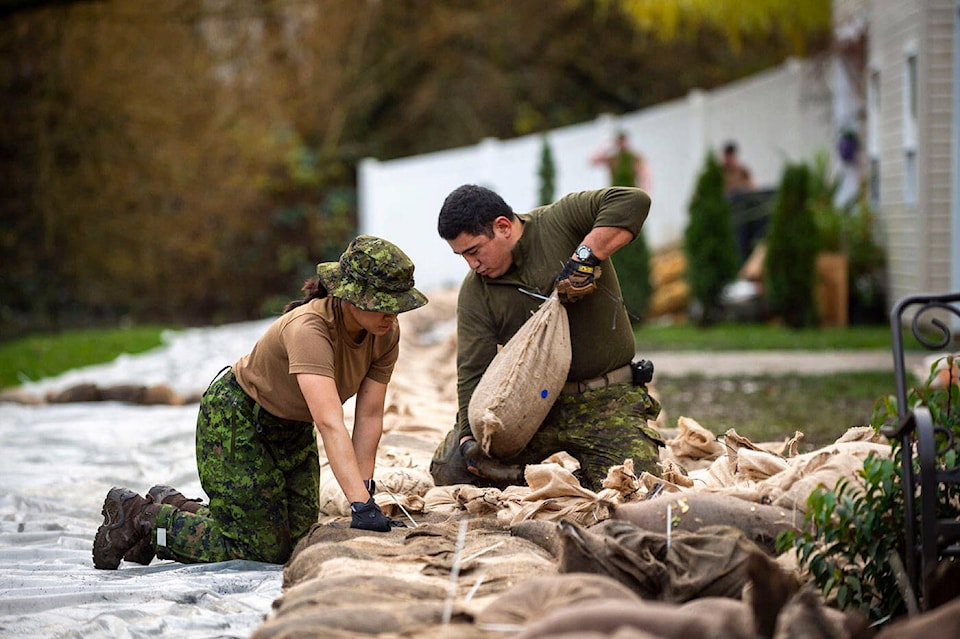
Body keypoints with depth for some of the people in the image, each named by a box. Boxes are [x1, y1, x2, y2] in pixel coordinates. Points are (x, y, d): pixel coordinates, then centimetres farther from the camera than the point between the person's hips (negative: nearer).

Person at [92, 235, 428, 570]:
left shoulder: (387, 333, -16)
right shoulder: (308, 328, -38)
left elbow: (369, 417, -13)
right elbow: (329, 424, -47)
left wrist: (365, 490, -21)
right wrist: (362, 506, -54)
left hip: (292, 429, 8)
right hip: (234, 420, -8)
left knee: (296, 538, 10)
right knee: (263, 550, -6)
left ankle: (175, 506, 26)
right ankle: (139, 517, 9)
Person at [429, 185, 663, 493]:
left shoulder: (561, 222, -7)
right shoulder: (474, 293, 1)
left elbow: (633, 201, -19)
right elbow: (473, 372, -5)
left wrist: (585, 257, -25)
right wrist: (469, 440, -19)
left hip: (608, 402, -3)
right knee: (449, 468, -10)